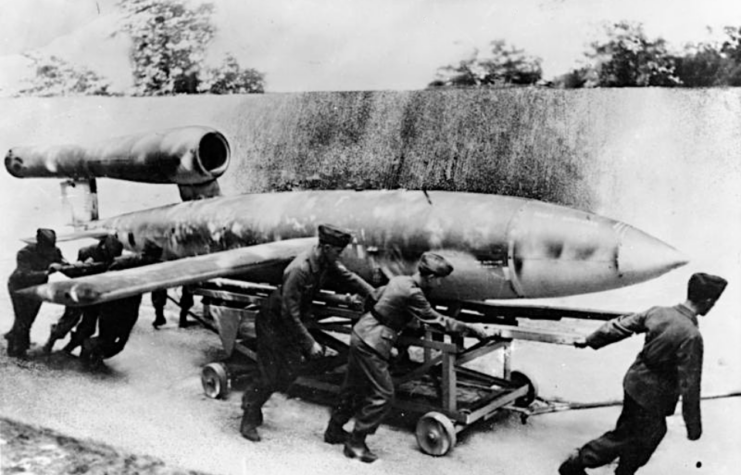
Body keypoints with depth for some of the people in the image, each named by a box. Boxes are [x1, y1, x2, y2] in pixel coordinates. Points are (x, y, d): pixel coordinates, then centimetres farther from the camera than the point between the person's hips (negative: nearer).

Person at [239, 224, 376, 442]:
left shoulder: (327, 263, -10)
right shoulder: (299, 270, -34)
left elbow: (349, 277, 5)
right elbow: (289, 313, -32)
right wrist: (309, 343, -29)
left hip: (293, 321, 8)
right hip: (273, 321, -8)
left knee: (290, 372, 10)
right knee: (268, 373, -3)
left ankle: (252, 399, 33)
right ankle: (249, 419, 17)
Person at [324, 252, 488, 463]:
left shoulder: (399, 280, 4)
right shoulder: (412, 294, -23)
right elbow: (438, 321, -18)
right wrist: (473, 331, -10)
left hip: (360, 334, 10)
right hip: (371, 344, -10)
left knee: (354, 387, 22)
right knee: (382, 395, -1)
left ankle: (334, 430, 38)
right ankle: (355, 443, 9)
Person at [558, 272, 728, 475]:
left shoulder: (657, 312, -7)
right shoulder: (691, 336, -27)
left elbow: (621, 325, 3)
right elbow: (689, 385, -23)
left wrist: (590, 341, 16)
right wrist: (693, 425, -12)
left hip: (635, 383, 7)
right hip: (651, 396, -7)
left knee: (655, 432, 26)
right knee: (623, 438, 11)